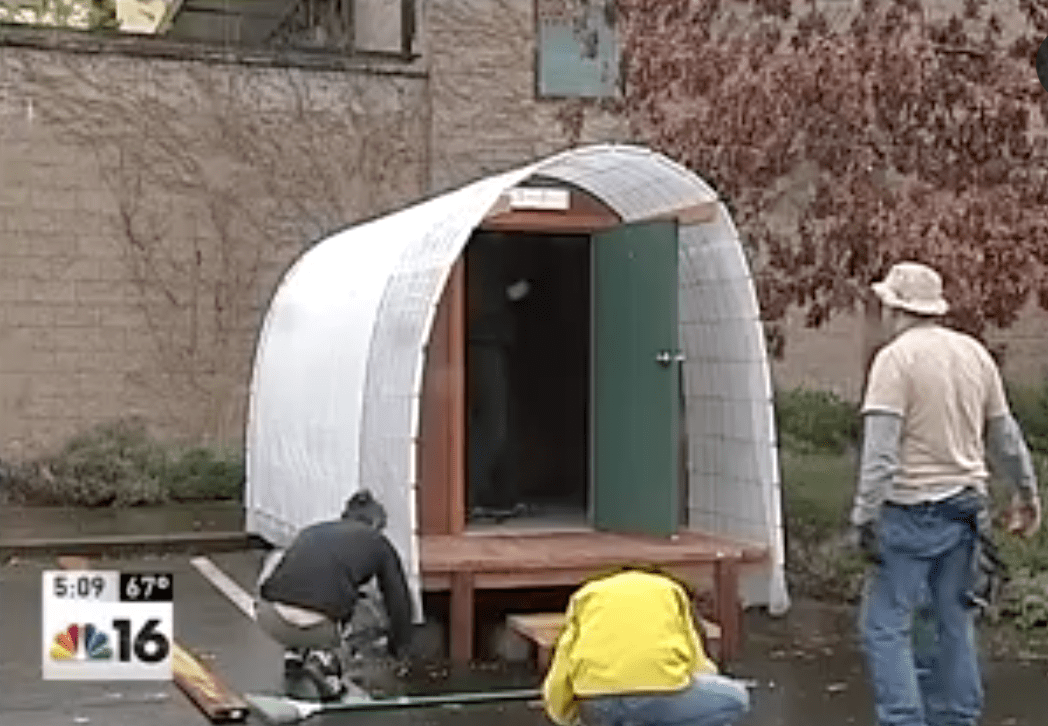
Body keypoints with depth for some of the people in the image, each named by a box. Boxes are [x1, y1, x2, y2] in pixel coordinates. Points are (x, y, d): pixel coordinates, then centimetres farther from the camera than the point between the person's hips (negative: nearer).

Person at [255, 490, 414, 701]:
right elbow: (398, 599, 30)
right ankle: (323, 657, 2)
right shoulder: (379, 543, 22)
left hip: (269, 619, 4)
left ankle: (294, 652, 28)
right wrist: (398, 648, 51)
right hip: (317, 629, -3)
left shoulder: (311, 532, 33)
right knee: (373, 612, 29)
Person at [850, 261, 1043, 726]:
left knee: (885, 625, -2)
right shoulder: (975, 353, 10)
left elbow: (880, 448, -19)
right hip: (966, 508, 7)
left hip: (912, 510, -7)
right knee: (954, 621, 16)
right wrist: (1026, 492, 30)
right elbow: (1004, 434, 19)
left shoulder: (896, 358, -11)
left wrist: (866, 517, -17)